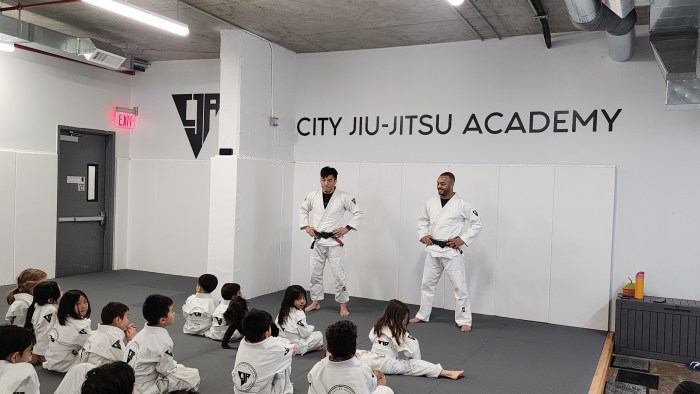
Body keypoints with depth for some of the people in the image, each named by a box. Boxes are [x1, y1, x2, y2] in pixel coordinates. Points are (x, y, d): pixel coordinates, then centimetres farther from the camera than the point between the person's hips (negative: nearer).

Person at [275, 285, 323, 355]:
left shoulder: (283, 311, 3)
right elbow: (305, 333, -20)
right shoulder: (299, 314, -21)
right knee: (319, 335, 3)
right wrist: (311, 327, 2)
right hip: (296, 346, -8)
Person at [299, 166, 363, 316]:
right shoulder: (313, 196, -1)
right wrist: (306, 226, 5)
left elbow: (358, 213, -4)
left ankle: (343, 305, 11)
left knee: (339, 274, -2)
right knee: (315, 273, 12)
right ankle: (316, 302, 28)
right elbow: (303, 210, 16)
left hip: (334, 241, -3)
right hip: (317, 241, 4)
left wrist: (347, 228, -11)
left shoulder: (344, 197, -11)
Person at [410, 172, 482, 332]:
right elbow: (422, 220, 20)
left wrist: (463, 239, -11)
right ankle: (422, 315, 29)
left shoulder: (461, 204, -10)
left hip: (451, 251, -5)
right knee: (427, 284, 15)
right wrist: (423, 235, 4)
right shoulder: (431, 203, 4)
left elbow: (477, 223, -5)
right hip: (433, 250, 5)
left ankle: (464, 321, 10)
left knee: (459, 286, -2)